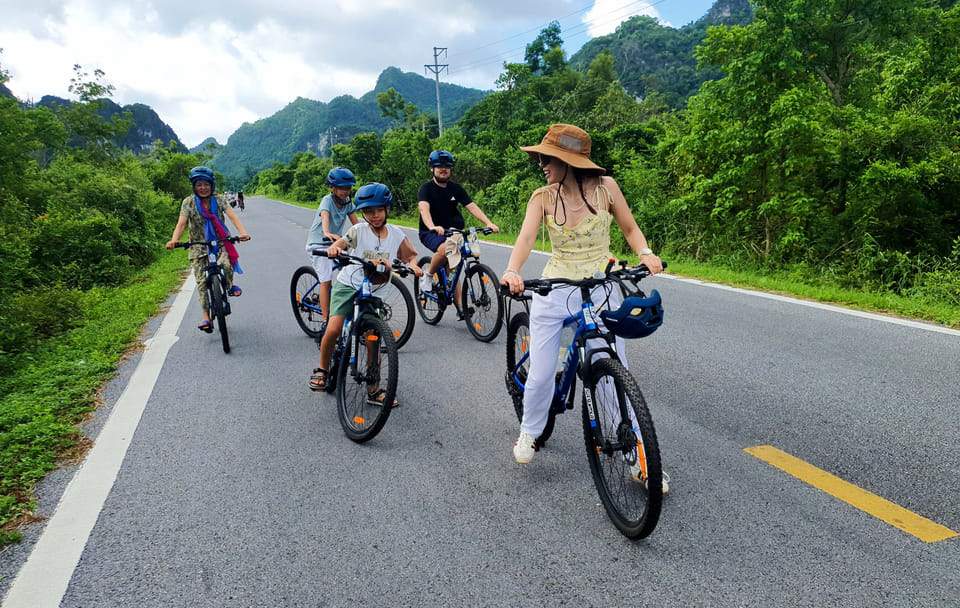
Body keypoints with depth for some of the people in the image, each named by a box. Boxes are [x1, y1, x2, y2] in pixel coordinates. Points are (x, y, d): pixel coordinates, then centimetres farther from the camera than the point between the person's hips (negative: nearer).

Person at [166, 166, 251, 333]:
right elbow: (182, 222, -16)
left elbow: (232, 216, -18)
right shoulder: (189, 202, -5)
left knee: (226, 263, -31)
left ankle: (230, 285, 3)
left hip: (219, 243, 0)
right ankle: (206, 319, 0)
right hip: (198, 246, 0)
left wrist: (243, 232, -38)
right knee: (201, 281, -5)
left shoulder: (218, 201, -3)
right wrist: (174, 240, -36)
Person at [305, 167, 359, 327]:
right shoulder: (327, 200, -17)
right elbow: (325, 217, -36)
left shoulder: (347, 201, 1)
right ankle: (326, 321, -10)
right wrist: (327, 233, -55)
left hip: (335, 242, 7)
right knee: (326, 280, -14)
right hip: (318, 243, -7)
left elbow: (355, 222, 0)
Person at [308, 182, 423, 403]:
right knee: (333, 329, -16)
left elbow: (410, 256, 8)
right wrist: (334, 248, -44)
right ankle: (322, 369, 13)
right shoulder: (358, 231, -9)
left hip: (374, 290, 2)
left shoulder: (396, 234, -2)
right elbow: (337, 246, -20)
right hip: (348, 285, -2)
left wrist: (413, 265, -16)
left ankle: (374, 389, 9)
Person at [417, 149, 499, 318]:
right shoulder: (426, 188, -10)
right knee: (445, 249, -34)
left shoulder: (456, 188, 3)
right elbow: (424, 208, -29)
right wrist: (433, 227, -49)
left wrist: (488, 223, -23)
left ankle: (459, 306, -1)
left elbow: (472, 206, -7)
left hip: (450, 232, 4)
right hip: (430, 233, -4)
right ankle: (427, 277, -10)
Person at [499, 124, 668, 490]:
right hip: (554, 291, 1)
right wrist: (511, 271, -34)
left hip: (601, 291, -1)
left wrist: (646, 254, -14)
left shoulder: (604, 187, -2)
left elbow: (630, 229, 7)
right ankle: (530, 432, 29)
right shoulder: (542, 197, -1)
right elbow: (526, 238, -14)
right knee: (541, 374, -1)